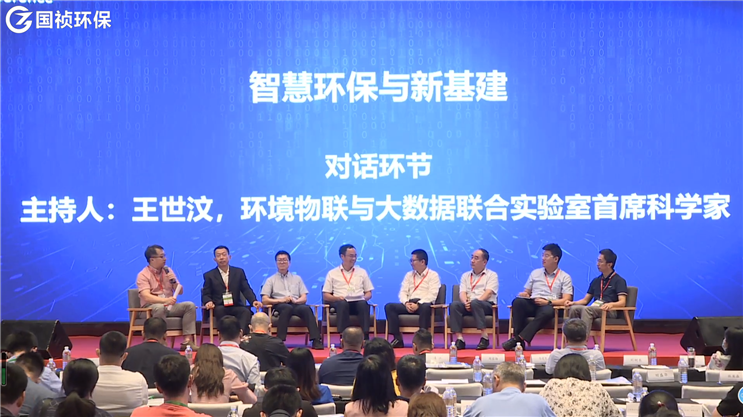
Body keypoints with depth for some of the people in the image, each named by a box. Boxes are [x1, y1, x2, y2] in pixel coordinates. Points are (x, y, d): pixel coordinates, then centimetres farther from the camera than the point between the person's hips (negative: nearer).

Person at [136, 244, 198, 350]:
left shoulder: (168, 271, 12)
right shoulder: (143, 275, -7)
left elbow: (180, 292, 14)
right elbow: (146, 297, -22)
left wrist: (173, 281, -6)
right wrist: (165, 300, -37)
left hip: (169, 306, 6)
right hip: (150, 307, -6)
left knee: (190, 305, -17)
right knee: (160, 308, -38)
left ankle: (187, 340, -27)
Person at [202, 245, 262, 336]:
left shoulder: (239, 272, 16)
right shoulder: (209, 275, 12)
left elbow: (246, 290, 8)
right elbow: (205, 294, 7)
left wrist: (253, 301, -12)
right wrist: (208, 302, -18)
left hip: (236, 307, 1)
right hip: (219, 308, -1)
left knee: (246, 312, -31)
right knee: (220, 310, -37)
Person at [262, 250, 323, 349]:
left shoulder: (297, 278, 26)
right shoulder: (271, 280, 19)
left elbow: (304, 298, 16)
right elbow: (265, 300, 6)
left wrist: (295, 300, -8)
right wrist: (281, 300, -10)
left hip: (296, 305, 2)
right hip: (279, 306, -2)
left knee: (306, 308, -33)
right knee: (287, 308, -39)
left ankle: (316, 340, -45)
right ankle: (280, 340, -43)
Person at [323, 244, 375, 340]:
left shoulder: (362, 272, 21)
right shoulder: (332, 273, 15)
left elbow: (369, 293, 20)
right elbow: (325, 296, 10)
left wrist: (364, 298, -5)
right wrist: (337, 298, -11)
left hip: (358, 302, 1)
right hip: (340, 303, -1)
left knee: (363, 304, -35)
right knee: (342, 304, -38)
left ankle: (365, 337, -42)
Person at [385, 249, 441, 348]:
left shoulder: (433, 275, 5)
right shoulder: (409, 275, 21)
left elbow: (432, 295, -8)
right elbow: (402, 292, 12)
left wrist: (418, 304, -21)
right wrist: (406, 303, -11)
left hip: (424, 304, -5)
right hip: (409, 304, 5)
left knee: (425, 307, -41)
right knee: (389, 306, -18)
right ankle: (398, 339, -22)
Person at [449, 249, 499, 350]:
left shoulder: (491, 275, 11)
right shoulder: (466, 276, 24)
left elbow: (488, 293, -5)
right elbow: (462, 293, 9)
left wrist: (473, 302, -21)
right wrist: (466, 303, -15)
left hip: (487, 305, -4)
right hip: (468, 306, 4)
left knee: (475, 303, -39)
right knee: (454, 305, -28)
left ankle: (484, 337, -38)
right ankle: (459, 339, -34)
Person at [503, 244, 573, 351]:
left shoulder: (565, 277, 12)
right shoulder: (535, 273, 25)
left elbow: (566, 300, 0)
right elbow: (526, 293, 26)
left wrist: (548, 302, -14)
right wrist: (523, 294, 0)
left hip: (549, 306, -3)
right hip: (531, 304, 3)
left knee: (548, 311, -41)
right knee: (517, 301, -32)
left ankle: (519, 338, -42)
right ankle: (518, 339, -37)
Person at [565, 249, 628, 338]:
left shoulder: (619, 281, 4)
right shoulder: (596, 281, 24)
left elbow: (622, 302, -9)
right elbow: (586, 300, 25)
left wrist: (611, 304, -31)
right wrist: (573, 303, 5)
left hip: (610, 311, -6)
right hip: (594, 308, 6)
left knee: (587, 309, -36)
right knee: (573, 308, -26)